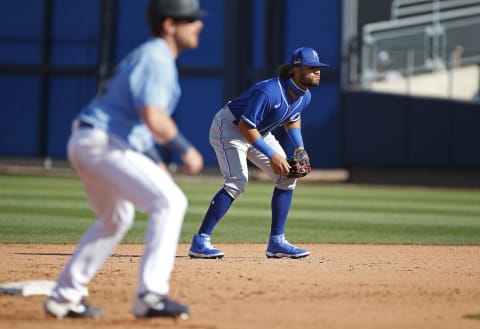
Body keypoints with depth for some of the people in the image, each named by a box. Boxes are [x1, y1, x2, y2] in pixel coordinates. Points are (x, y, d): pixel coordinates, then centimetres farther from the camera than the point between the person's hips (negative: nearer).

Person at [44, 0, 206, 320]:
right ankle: (150, 294, -23)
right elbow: (153, 118, -26)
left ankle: (64, 296, 31)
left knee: (115, 220, 26)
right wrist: (186, 149, -13)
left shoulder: (147, 55, 19)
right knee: (169, 200, -17)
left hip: (86, 144, 11)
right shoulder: (156, 58, -13)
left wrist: (154, 165, 22)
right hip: (102, 144, -11)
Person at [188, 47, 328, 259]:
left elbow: (292, 119, 15)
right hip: (229, 127, -9)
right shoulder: (269, 92, -34)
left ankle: (276, 242, 7)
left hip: (259, 133, 9)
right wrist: (271, 155, -32)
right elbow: (245, 127, -32)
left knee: (287, 177, 1)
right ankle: (200, 242, -24)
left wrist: (299, 148, 0)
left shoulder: (304, 97, -6)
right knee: (237, 181, -25)